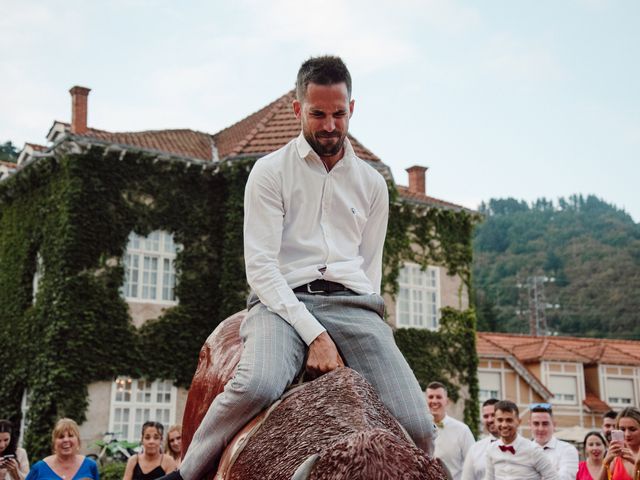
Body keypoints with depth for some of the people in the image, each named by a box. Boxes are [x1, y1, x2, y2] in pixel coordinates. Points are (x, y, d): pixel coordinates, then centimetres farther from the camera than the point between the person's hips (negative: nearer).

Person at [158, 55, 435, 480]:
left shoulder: (372, 183, 17)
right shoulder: (271, 172, 5)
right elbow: (260, 266, -4)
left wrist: (357, 329, 2)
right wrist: (313, 333, -13)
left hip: (352, 302, 3)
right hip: (284, 301, -3)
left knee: (417, 426, -15)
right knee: (257, 384, -35)